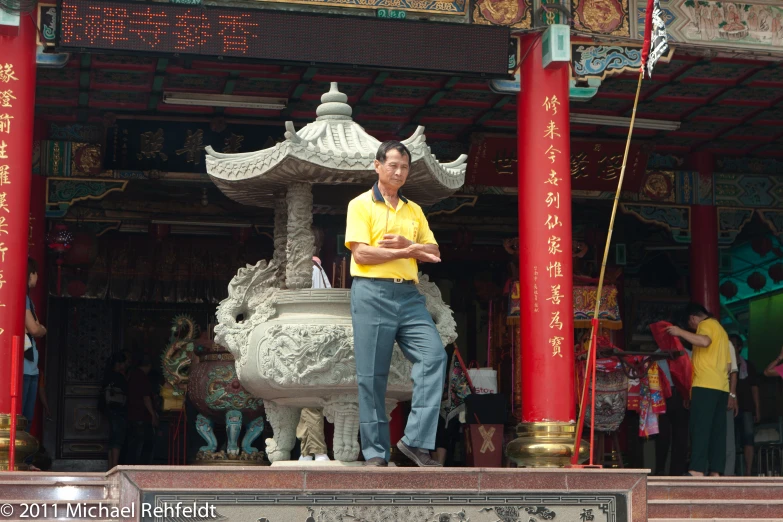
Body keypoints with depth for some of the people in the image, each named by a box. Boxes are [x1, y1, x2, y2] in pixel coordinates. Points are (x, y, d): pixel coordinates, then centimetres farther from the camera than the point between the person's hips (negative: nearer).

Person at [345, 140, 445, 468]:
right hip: (372, 294, -5)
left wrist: (405, 243, -6)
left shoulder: (414, 210, 19)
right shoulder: (361, 205, 2)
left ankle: (416, 440, -10)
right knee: (372, 376, -2)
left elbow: (433, 252, 12)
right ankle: (376, 453, 6)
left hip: (409, 294, 5)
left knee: (434, 355, -13)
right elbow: (361, 253, -10)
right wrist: (409, 252, -10)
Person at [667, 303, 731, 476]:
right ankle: (715, 472, 0)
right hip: (721, 387, 9)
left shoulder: (706, 324, -2)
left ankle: (697, 470, -22)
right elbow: (728, 364, 26)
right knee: (717, 430, 4)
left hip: (705, 385, -9)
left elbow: (704, 341, -26)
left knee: (700, 428, -14)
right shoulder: (720, 329, 26)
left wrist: (680, 332, -18)